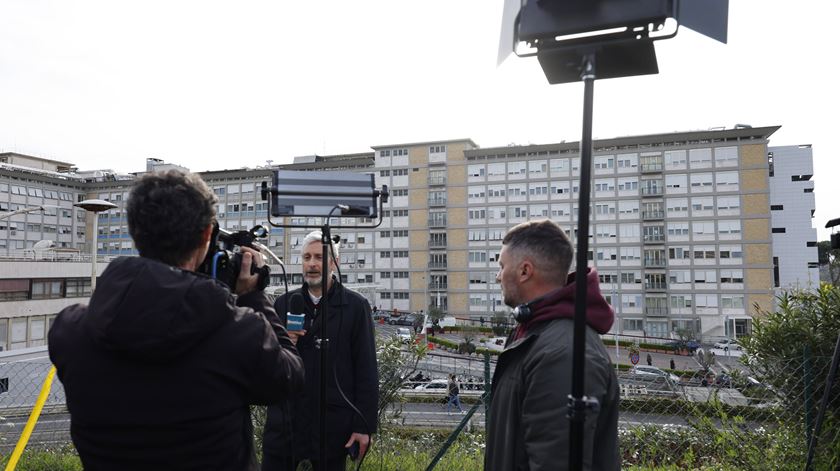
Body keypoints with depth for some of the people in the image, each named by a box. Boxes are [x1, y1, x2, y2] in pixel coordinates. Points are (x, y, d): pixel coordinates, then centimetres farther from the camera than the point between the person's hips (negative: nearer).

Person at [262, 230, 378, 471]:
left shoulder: (355, 306, -2)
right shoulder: (284, 303, 8)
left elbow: (366, 371, -4)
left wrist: (364, 425, -7)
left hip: (333, 423, -3)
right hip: (285, 419, 3)